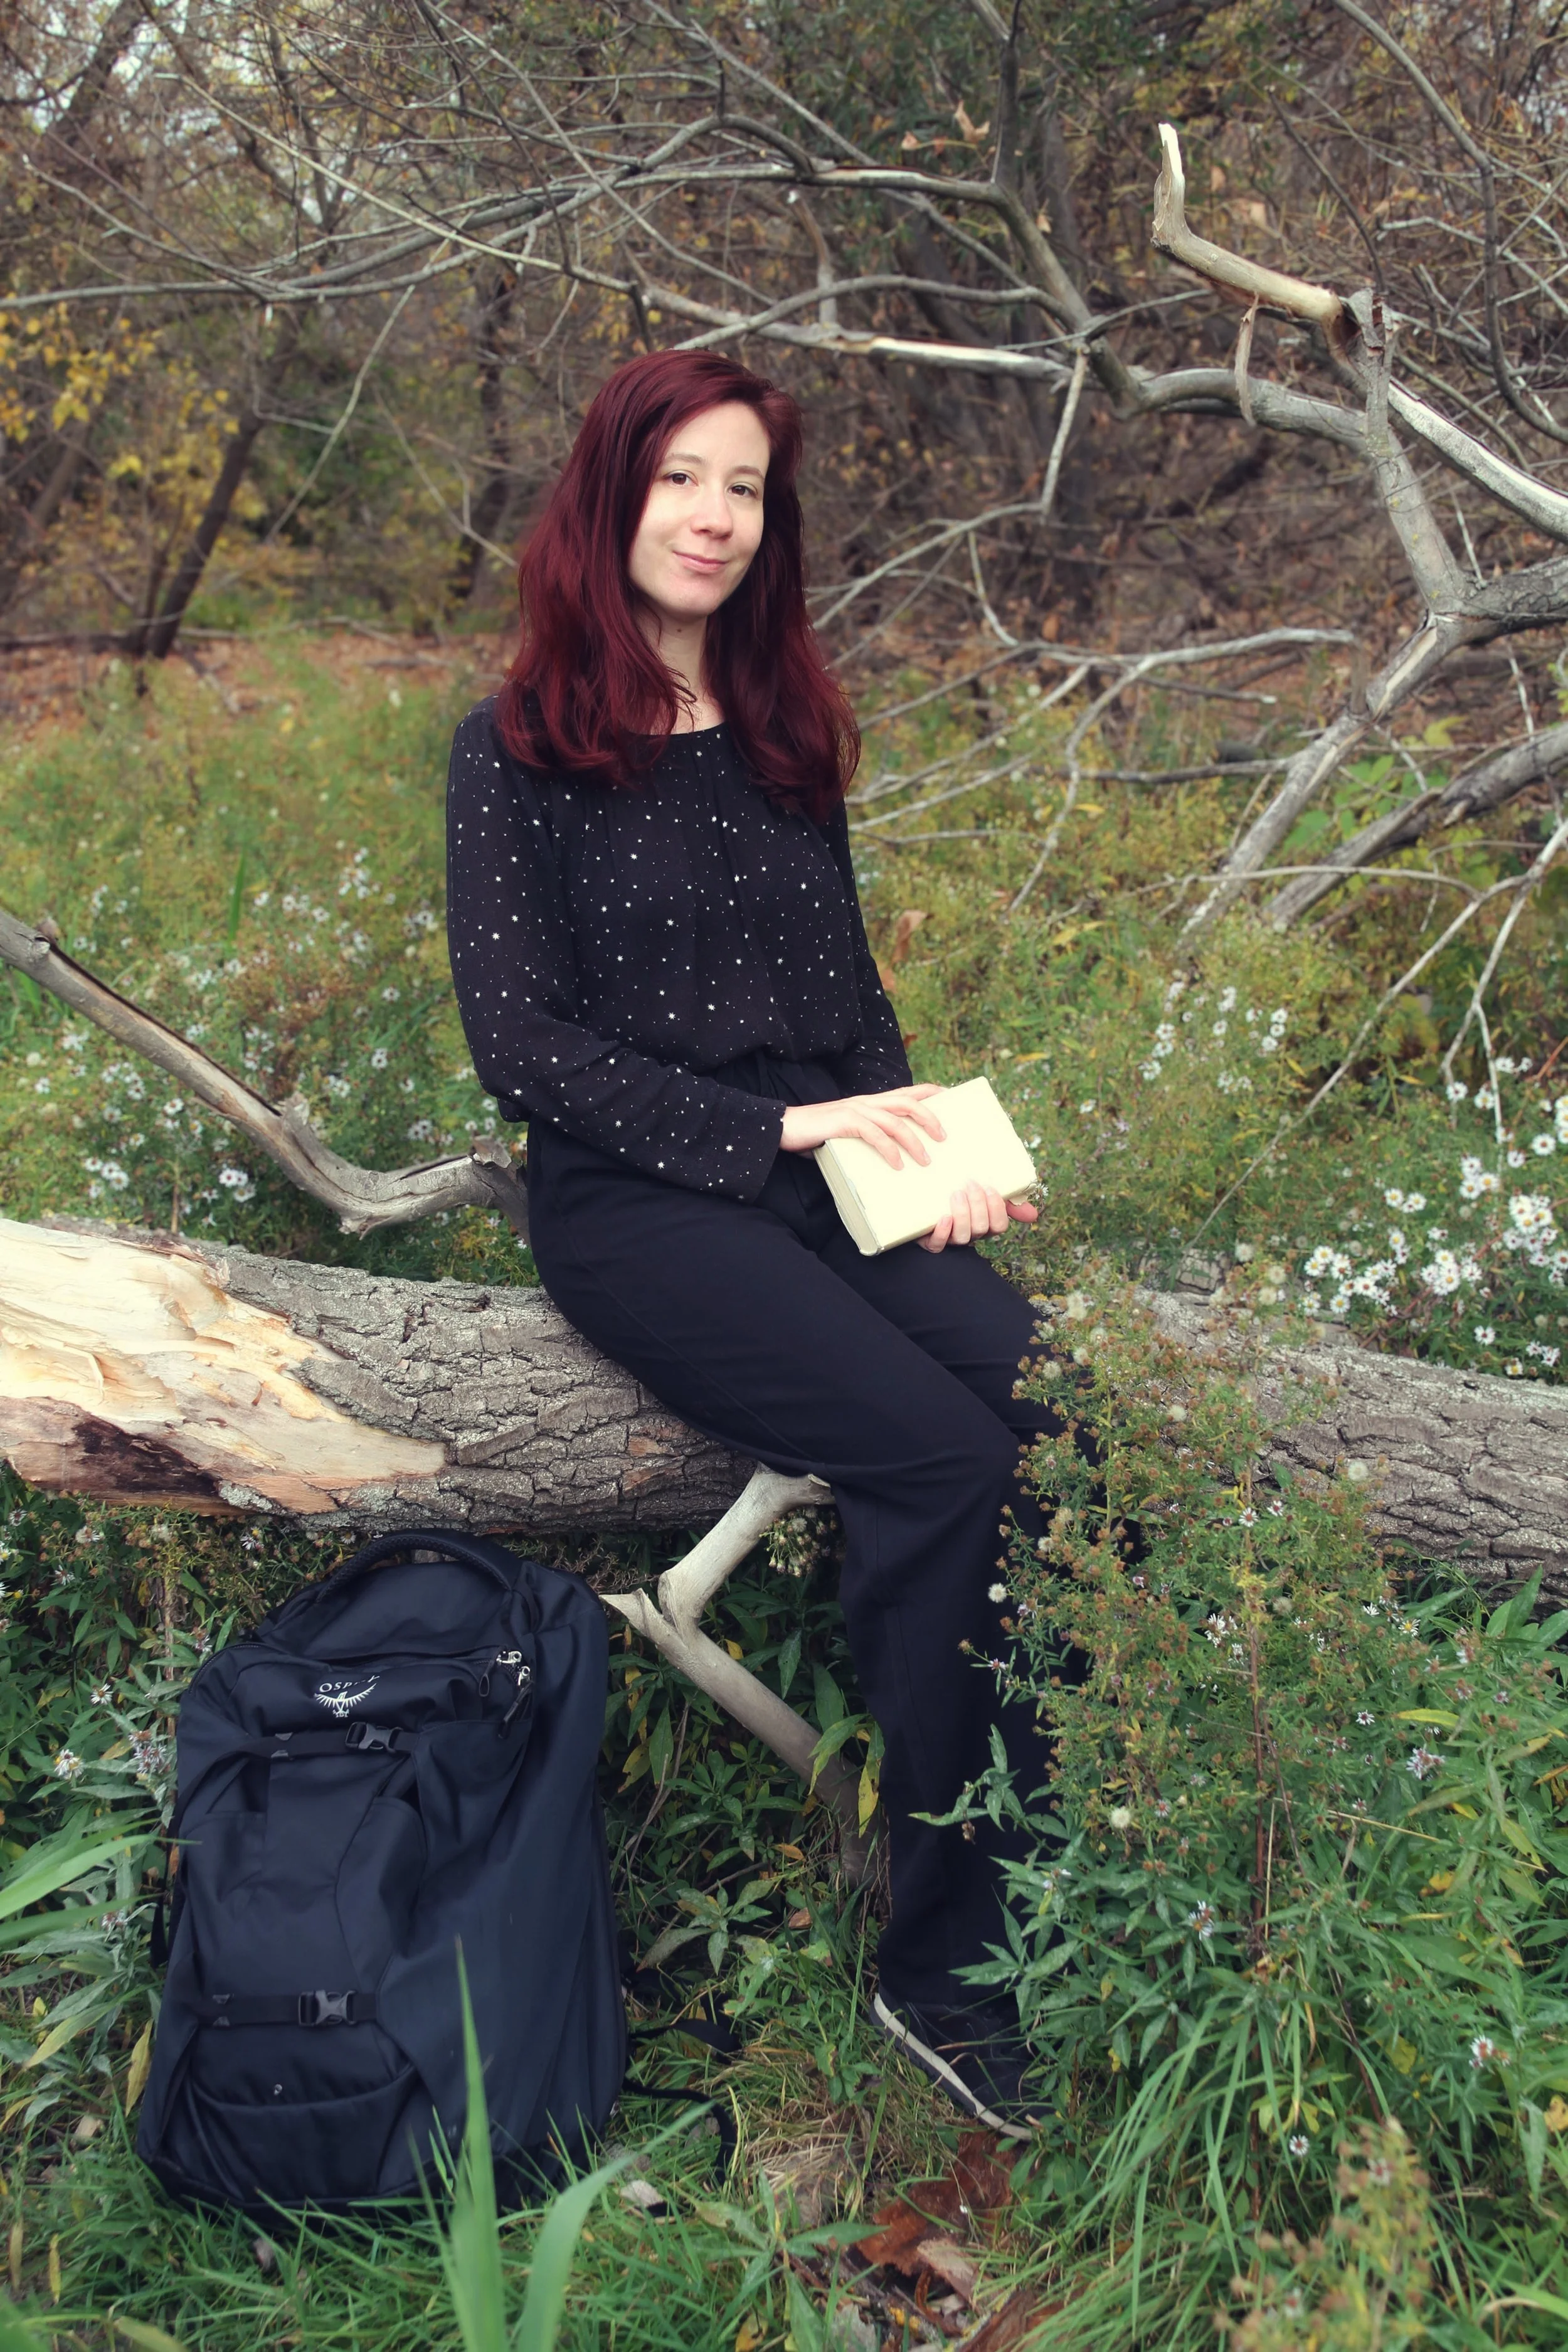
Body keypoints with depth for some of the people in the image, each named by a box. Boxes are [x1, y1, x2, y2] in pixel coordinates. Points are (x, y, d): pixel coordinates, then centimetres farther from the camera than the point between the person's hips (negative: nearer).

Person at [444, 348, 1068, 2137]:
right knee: (943, 1457, -26)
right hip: (634, 1203, -5)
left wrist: (925, 1144, 0)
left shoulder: (784, 734, 18)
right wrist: (783, 1123, -12)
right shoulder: (517, 750, 2)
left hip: (830, 1178, 5)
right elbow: (520, 1042, -6)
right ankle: (938, 1958, -12)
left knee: (1068, 1419, -22)